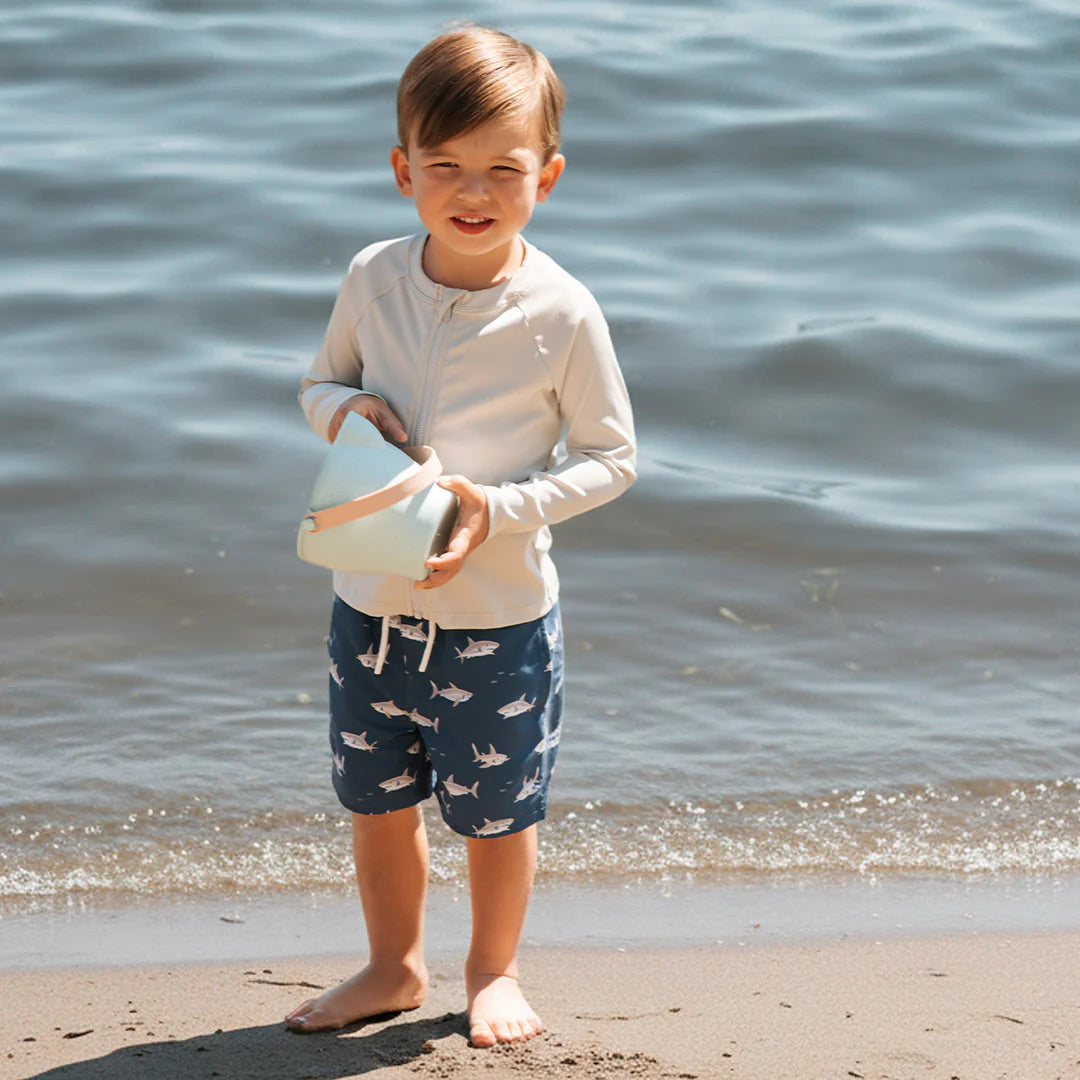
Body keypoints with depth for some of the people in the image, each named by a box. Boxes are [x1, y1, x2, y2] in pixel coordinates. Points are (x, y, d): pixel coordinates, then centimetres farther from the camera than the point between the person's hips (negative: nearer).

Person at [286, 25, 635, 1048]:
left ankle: (494, 969, 38)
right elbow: (321, 381, 11)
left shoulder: (561, 312, -17)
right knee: (376, 801, 18)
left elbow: (610, 456, -8)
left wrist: (500, 509, -22)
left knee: (495, 809, 14)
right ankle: (394, 965, 40)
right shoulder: (374, 279, -6)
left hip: (498, 617, -3)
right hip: (369, 601, 4)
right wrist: (346, 408, -14)